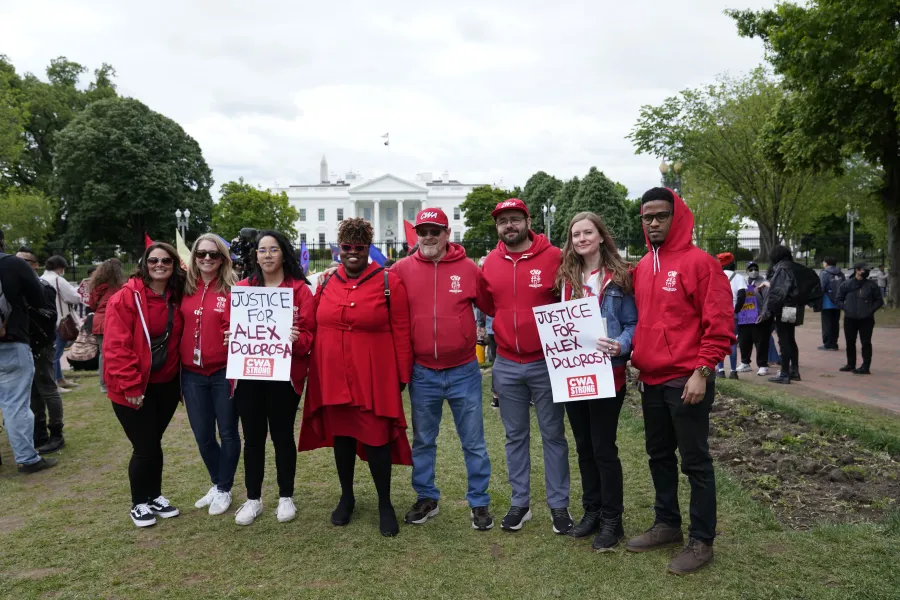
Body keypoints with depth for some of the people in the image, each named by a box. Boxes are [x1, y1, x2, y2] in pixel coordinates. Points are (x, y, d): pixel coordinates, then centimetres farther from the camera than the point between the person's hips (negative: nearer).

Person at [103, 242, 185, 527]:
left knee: (153, 442, 16)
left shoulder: (177, 299, 3)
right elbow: (115, 347, -18)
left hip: (166, 384, 5)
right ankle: (139, 504, 22)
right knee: (145, 447, 2)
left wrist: (182, 378, 3)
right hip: (133, 389, -5)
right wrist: (130, 386, -19)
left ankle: (155, 496, 32)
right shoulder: (126, 298, -15)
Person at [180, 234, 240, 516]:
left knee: (228, 432, 8)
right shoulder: (185, 289, 5)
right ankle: (217, 484, 35)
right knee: (202, 435, 13)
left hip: (224, 372, -4)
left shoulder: (233, 289, -6)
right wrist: (178, 363, 7)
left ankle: (224, 490, 25)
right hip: (192, 373, 4)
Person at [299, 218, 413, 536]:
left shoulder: (389, 282, -5)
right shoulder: (326, 283, 6)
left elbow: (400, 332, -4)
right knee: (341, 435, 15)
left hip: (374, 378, -4)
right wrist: (315, 369, 8)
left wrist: (402, 375, -5)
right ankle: (346, 497, 33)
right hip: (332, 376, 4)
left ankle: (385, 503, 20)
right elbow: (317, 328, 11)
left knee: (376, 438, 2)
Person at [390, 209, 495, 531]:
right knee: (423, 441, 15)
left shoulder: (468, 269, -3)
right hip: (422, 373, 1)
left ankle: (479, 502, 24)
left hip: (463, 371, -1)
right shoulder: (403, 269, -1)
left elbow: (493, 306, 5)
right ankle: (426, 498, 32)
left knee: (473, 442, 9)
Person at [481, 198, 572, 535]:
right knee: (515, 437, 13)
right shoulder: (490, 263, 4)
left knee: (553, 435, 8)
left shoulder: (553, 257, -8)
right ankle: (520, 502, 26)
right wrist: (498, 334, 4)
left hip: (546, 363, -3)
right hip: (506, 365, 4)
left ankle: (559, 505, 21)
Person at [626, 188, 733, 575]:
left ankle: (701, 540, 16)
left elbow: (719, 323, -14)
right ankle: (667, 524, 32)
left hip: (687, 381, -7)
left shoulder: (699, 262, -10)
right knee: (659, 456, 17)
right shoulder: (641, 268, 11)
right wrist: (637, 361, 11)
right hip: (652, 381, 7)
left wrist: (702, 371, -17)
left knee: (694, 461, 3)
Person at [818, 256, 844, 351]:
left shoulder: (824, 273, -11)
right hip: (837, 303, 6)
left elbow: (821, 288, -18)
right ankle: (834, 344, 15)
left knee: (827, 324, -1)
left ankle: (827, 344, -1)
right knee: (835, 323, 11)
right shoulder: (841, 274, 9)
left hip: (827, 303, -6)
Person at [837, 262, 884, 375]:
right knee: (850, 343, 9)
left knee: (866, 343, -3)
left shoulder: (872, 285, 2)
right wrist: (846, 309, -5)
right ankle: (851, 364, 21)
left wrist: (871, 310, -7)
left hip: (866, 319, -2)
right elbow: (839, 299, 9)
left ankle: (866, 366, -2)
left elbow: (879, 300, 7)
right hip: (850, 319, 2)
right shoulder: (846, 284, 3)